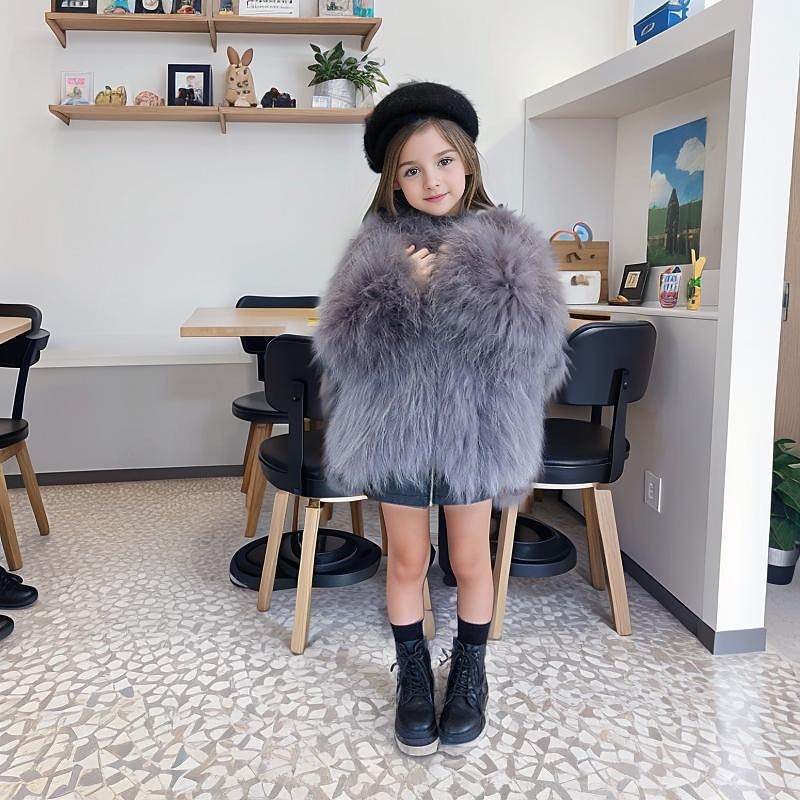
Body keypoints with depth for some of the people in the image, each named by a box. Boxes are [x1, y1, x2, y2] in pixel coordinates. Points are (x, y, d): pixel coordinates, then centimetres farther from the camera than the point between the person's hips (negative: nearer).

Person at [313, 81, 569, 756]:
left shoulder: (507, 241, 0)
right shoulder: (378, 245, 1)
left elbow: (540, 338, -12)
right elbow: (341, 341, -8)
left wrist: (467, 286, -19)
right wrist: (403, 287, -19)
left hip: (474, 426, 0)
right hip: (394, 426, 1)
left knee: (470, 560, 14)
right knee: (407, 560, 14)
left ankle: (470, 674, 38)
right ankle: (414, 676, 36)